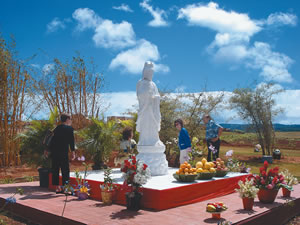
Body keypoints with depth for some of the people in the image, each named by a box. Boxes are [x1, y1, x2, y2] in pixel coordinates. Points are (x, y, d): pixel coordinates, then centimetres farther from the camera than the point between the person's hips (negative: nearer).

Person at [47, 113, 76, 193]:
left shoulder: (57, 128, 14)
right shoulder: (69, 128, -2)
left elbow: (52, 140, 15)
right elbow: (71, 141, -6)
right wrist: (73, 152, -2)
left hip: (54, 152, 6)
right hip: (63, 152, -6)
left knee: (55, 169, 10)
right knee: (65, 170, 0)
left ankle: (57, 187, 16)